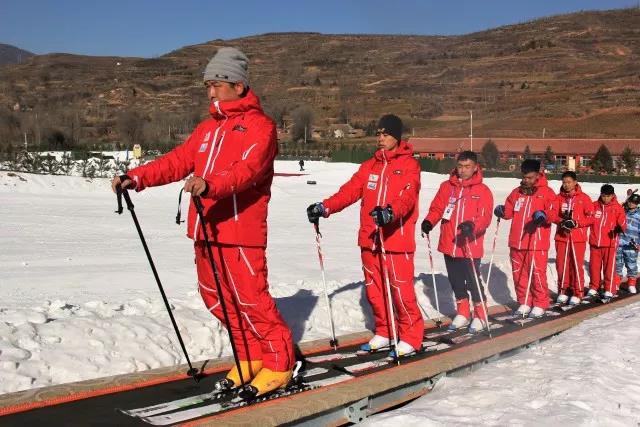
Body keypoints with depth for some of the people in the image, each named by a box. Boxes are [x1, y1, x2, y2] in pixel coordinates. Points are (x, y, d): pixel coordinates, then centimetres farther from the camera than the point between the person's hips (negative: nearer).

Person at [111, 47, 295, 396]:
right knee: (217, 300, 13)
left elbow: (247, 169, -22)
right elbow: (177, 161, 11)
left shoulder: (259, 126, -5)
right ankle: (250, 357, 28)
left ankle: (279, 364, 11)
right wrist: (137, 177, -4)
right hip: (206, 230, 8)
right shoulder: (208, 128, 19)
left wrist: (209, 184, -40)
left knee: (250, 300, -6)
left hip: (242, 232, -8)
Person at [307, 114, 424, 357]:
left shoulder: (409, 165, -1)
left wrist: (390, 212, -37)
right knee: (374, 290, 11)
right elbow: (350, 190, 8)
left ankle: (410, 337, 10)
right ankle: (384, 333, 27)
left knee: (400, 290, -5)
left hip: (397, 239, -6)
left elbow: (407, 196, -17)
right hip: (370, 239, 6)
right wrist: (325, 207, -7)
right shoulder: (370, 166, 16)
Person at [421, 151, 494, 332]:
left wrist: (472, 225, -30)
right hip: (449, 245, 4)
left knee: (473, 281, -1)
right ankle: (462, 313, 32)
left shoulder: (483, 191, -3)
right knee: (455, 280, 14)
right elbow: (437, 208, 10)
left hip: (470, 247, -4)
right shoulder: (446, 187, 8)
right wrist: (429, 221, -10)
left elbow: (485, 217, -10)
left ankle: (480, 314, 19)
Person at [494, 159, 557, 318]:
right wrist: (502, 211, -4)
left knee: (537, 273, -3)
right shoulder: (517, 193, 14)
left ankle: (540, 304, 10)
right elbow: (509, 210, 19)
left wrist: (543, 215, -28)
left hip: (537, 243, -5)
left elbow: (553, 213, -8)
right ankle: (524, 302, 22)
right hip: (516, 242, 5)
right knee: (519, 273, 9)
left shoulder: (546, 192, 0)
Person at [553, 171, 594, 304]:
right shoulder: (559, 198, 5)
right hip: (561, 236, 2)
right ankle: (562, 292, 16)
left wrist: (576, 223, -15)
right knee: (561, 265, 3)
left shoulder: (584, 198, -1)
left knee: (577, 265, -1)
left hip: (578, 238, -2)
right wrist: (561, 221, -15)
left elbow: (590, 217, -2)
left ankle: (577, 293, 9)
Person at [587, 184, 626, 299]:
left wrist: (621, 228, -26)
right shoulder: (594, 206, 4)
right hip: (594, 242, 3)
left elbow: (622, 223, -5)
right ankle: (593, 287, 23)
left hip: (610, 243, -3)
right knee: (594, 266, 10)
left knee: (609, 267, 1)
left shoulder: (617, 208, -2)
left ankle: (610, 289, 10)